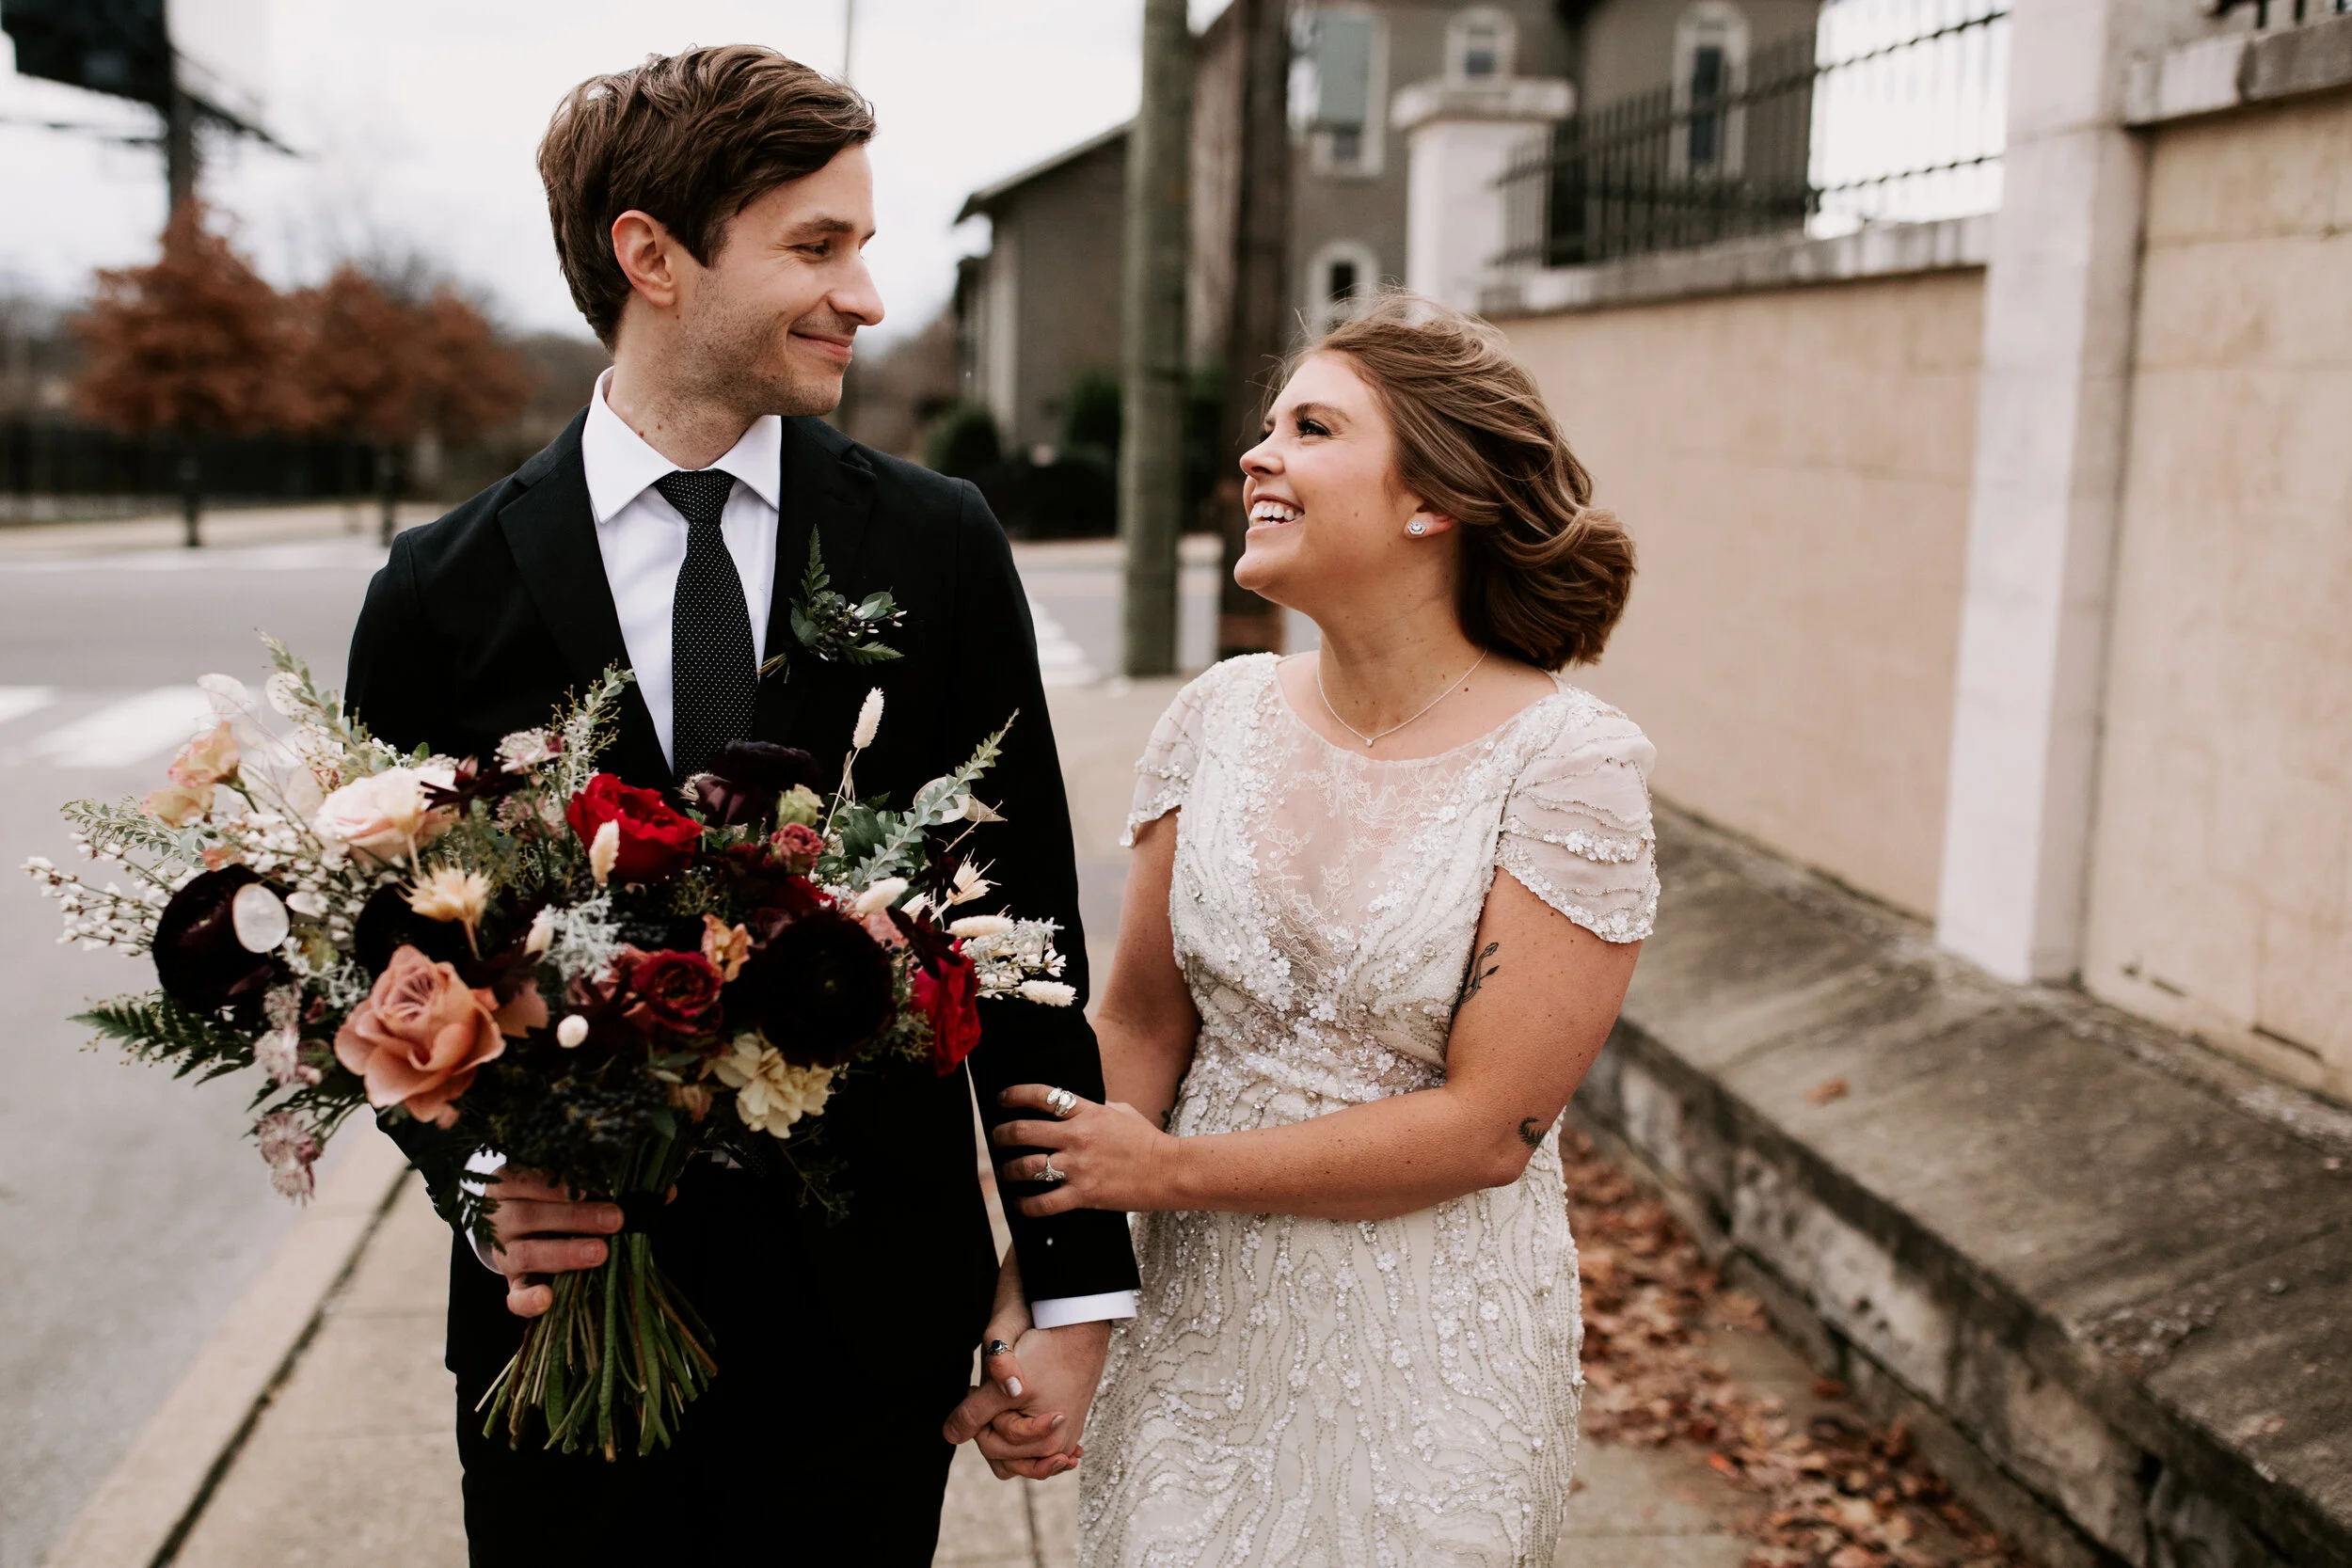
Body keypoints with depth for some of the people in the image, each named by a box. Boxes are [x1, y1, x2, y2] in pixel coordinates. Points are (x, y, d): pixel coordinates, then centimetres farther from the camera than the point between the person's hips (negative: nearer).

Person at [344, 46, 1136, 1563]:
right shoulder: (446, 591, -5)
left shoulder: (940, 543, -3)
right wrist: (481, 1171, -16)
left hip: (874, 1311, 1)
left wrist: (1078, 1282, -1)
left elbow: (1023, 915, -1)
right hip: (565, 1311, 0)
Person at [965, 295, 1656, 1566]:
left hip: (1426, 1356, -4)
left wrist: (1164, 1170, -15)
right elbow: (1139, 1021, 1)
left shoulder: (1571, 760, -17)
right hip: (1197, 1313, 4)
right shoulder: (1221, 715, -3)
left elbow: (1488, 1125, -17)